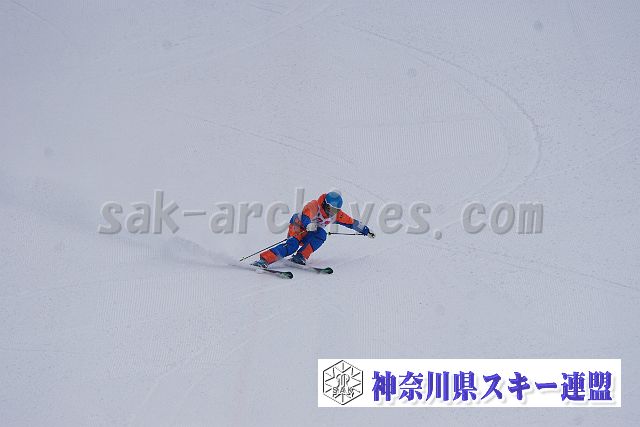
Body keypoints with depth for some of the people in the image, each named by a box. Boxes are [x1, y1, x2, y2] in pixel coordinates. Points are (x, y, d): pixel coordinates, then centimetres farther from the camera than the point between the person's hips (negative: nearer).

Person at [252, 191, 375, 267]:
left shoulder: (336, 214, -2)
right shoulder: (314, 205, -21)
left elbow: (351, 222, 7)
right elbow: (305, 217, -35)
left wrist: (365, 230, 9)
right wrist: (309, 225, -56)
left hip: (311, 234, 6)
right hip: (298, 226, -6)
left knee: (322, 235, -28)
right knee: (292, 245, -33)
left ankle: (300, 258, -34)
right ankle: (263, 260, -43)